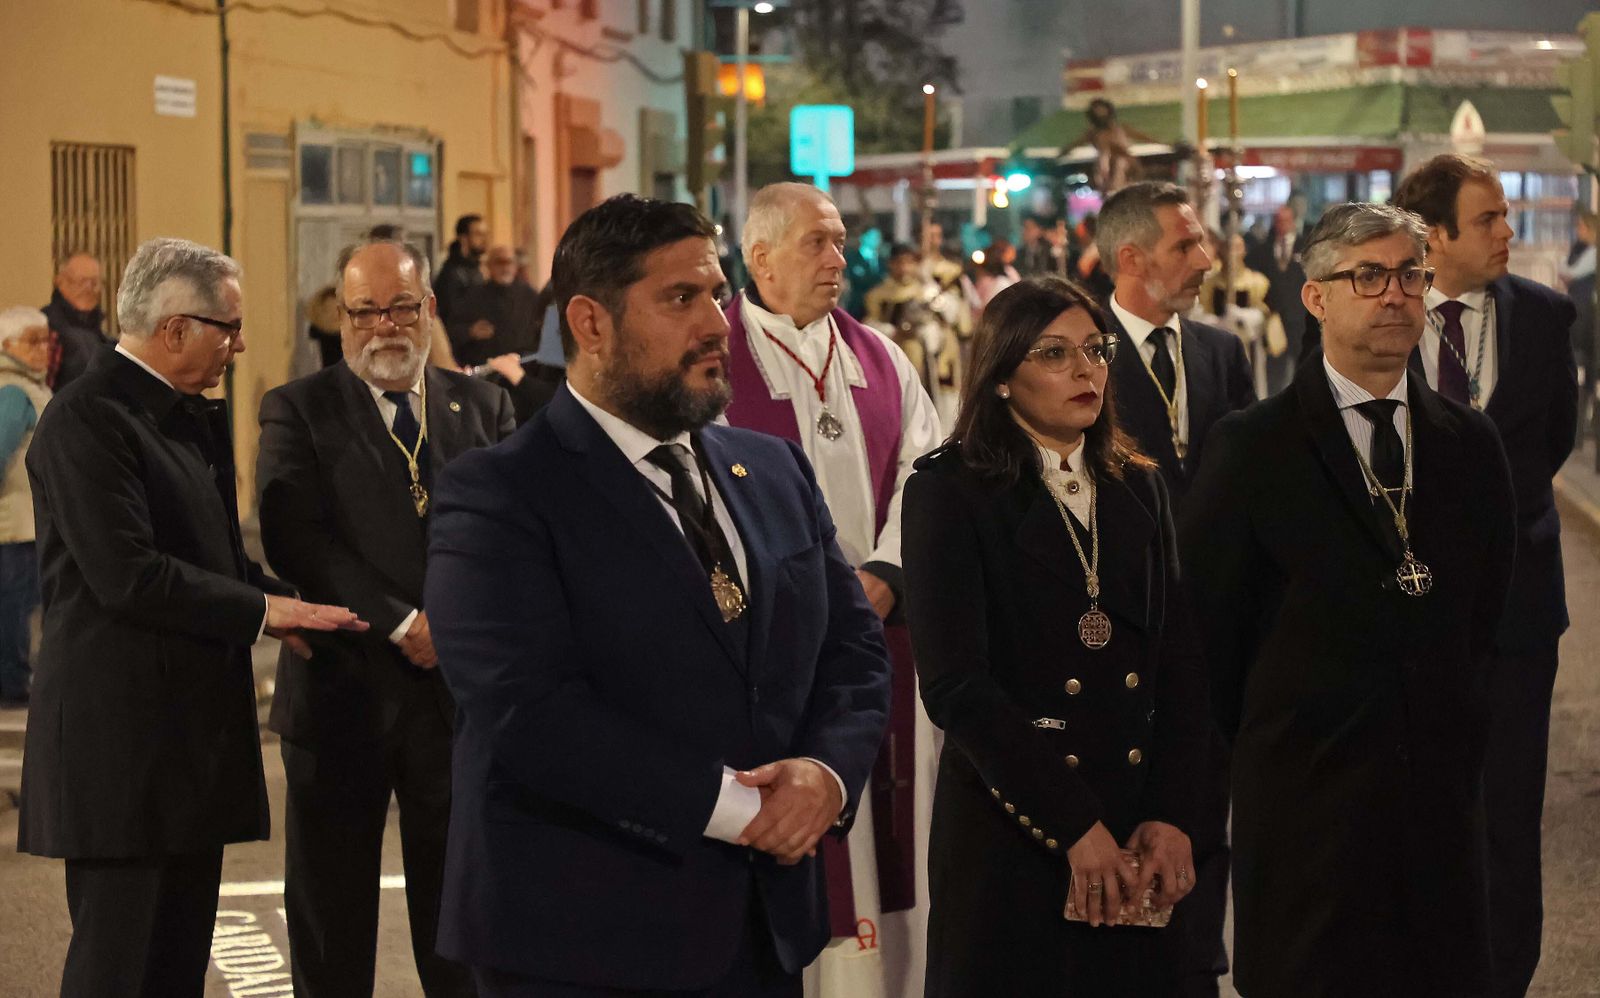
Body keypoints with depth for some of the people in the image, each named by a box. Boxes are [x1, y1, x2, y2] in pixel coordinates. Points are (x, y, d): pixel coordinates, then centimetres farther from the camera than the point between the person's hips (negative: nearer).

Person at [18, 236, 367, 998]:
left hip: (192, 727, 9)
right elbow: (126, 576, -22)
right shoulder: (88, 419, -15)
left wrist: (292, 605, 2)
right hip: (119, 731, -9)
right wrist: (261, 610, -15)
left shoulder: (190, 416, 16)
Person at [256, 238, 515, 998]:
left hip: (461, 690, 2)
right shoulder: (297, 412, 1)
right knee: (331, 919, 7)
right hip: (342, 694, -2)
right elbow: (295, 540, -11)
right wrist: (402, 625, -17)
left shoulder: (484, 408, 10)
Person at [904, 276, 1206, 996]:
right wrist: (1075, 826, -16)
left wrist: (1171, 816, -5)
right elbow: (956, 684, -13)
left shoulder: (1139, 489, 12)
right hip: (1011, 838, -4)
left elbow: (1179, 667, 8)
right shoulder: (951, 491, -4)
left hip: (1141, 846, 4)